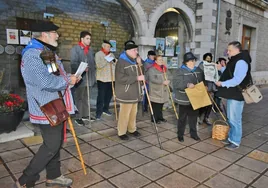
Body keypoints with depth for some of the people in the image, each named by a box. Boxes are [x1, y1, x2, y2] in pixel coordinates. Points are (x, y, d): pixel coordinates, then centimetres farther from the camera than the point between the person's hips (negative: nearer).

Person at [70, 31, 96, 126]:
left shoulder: (90, 49, 15)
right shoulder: (75, 49, -6)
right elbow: (73, 63, -15)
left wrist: (94, 74, 13)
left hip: (89, 78, 7)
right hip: (80, 78, -6)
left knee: (86, 98, 15)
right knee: (79, 98, 1)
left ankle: (85, 115, 26)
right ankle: (78, 117, 10)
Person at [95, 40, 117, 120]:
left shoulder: (111, 54, 15)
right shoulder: (98, 54, -1)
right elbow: (99, 65, -15)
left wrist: (114, 60, -12)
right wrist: (106, 59, -24)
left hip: (111, 78, 6)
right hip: (102, 78, -6)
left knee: (109, 95, 12)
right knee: (101, 96, -6)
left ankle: (105, 109, 27)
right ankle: (99, 112, 1)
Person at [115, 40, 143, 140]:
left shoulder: (134, 61, 11)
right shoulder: (121, 62, -16)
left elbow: (140, 73, 21)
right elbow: (121, 79, -25)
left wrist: (140, 64, 0)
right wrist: (137, 78, -25)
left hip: (134, 92, 8)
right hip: (126, 93, -8)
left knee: (133, 112, 16)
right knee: (125, 113, -1)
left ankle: (132, 129, 32)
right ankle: (121, 132, 14)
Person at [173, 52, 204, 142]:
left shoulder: (199, 70, 8)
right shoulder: (179, 71, -12)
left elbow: (203, 81, 19)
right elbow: (176, 84, -23)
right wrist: (187, 85, -34)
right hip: (184, 99, -6)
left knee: (194, 117, 15)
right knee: (182, 118, 6)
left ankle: (193, 133, 30)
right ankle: (180, 135, 20)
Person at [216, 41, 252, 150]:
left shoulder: (241, 62, -19)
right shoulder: (235, 61, 13)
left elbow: (237, 80, -26)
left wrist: (222, 84, -19)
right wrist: (222, 69, 11)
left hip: (237, 95, -10)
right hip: (231, 94, 10)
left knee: (235, 119, -1)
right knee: (230, 118, 18)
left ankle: (235, 142, 12)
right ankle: (231, 138, 30)